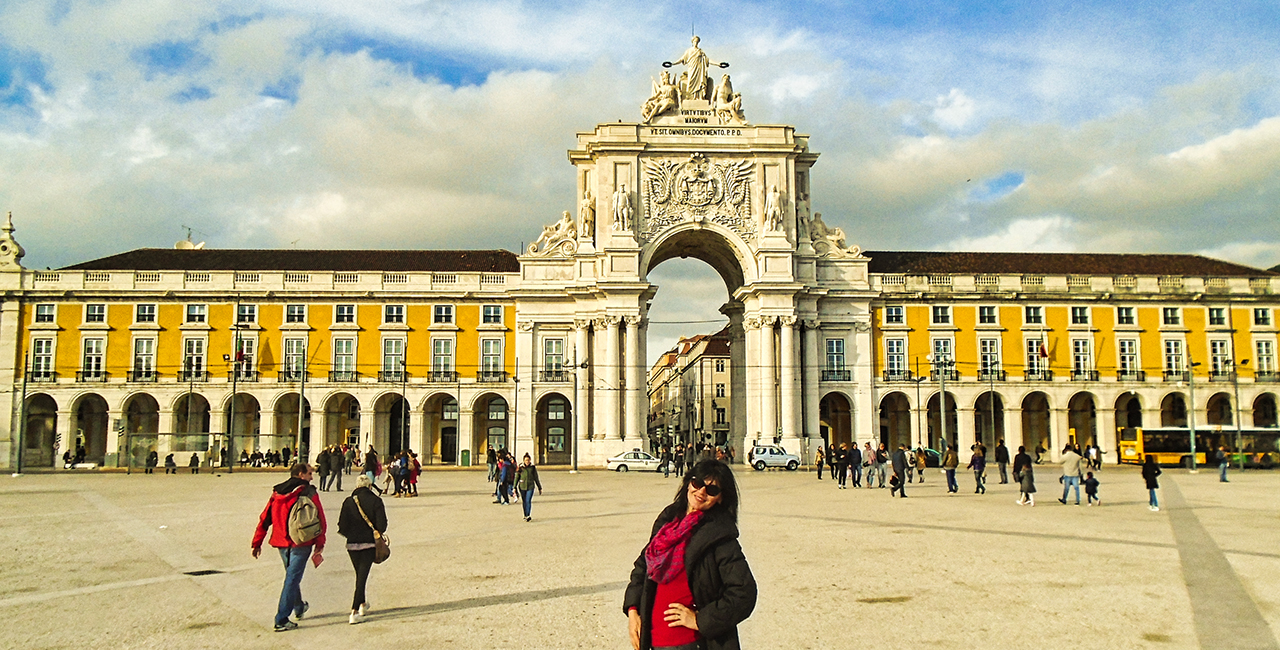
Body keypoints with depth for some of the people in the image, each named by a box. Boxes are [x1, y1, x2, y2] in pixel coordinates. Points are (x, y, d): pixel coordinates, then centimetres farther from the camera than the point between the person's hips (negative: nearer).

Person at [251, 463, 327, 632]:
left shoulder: (277, 492, 8)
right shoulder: (309, 492, -7)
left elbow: (265, 518, 10)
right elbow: (319, 520, -9)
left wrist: (257, 543, 15)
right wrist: (320, 544, -2)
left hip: (281, 542, 6)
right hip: (301, 542, -6)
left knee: (292, 576, 24)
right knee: (292, 579, -2)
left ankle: (299, 608, 42)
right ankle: (282, 620, -5)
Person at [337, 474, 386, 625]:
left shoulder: (348, 502, -3)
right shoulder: (376, 501, -7)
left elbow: (342, 526, -5)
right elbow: (382, 525, -10)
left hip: (352, 544, 2)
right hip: (369, 544, -2)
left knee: (360, 574, 21)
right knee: (362, 576, -1)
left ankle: (362, 604, 34)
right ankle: (354, 612, -8)